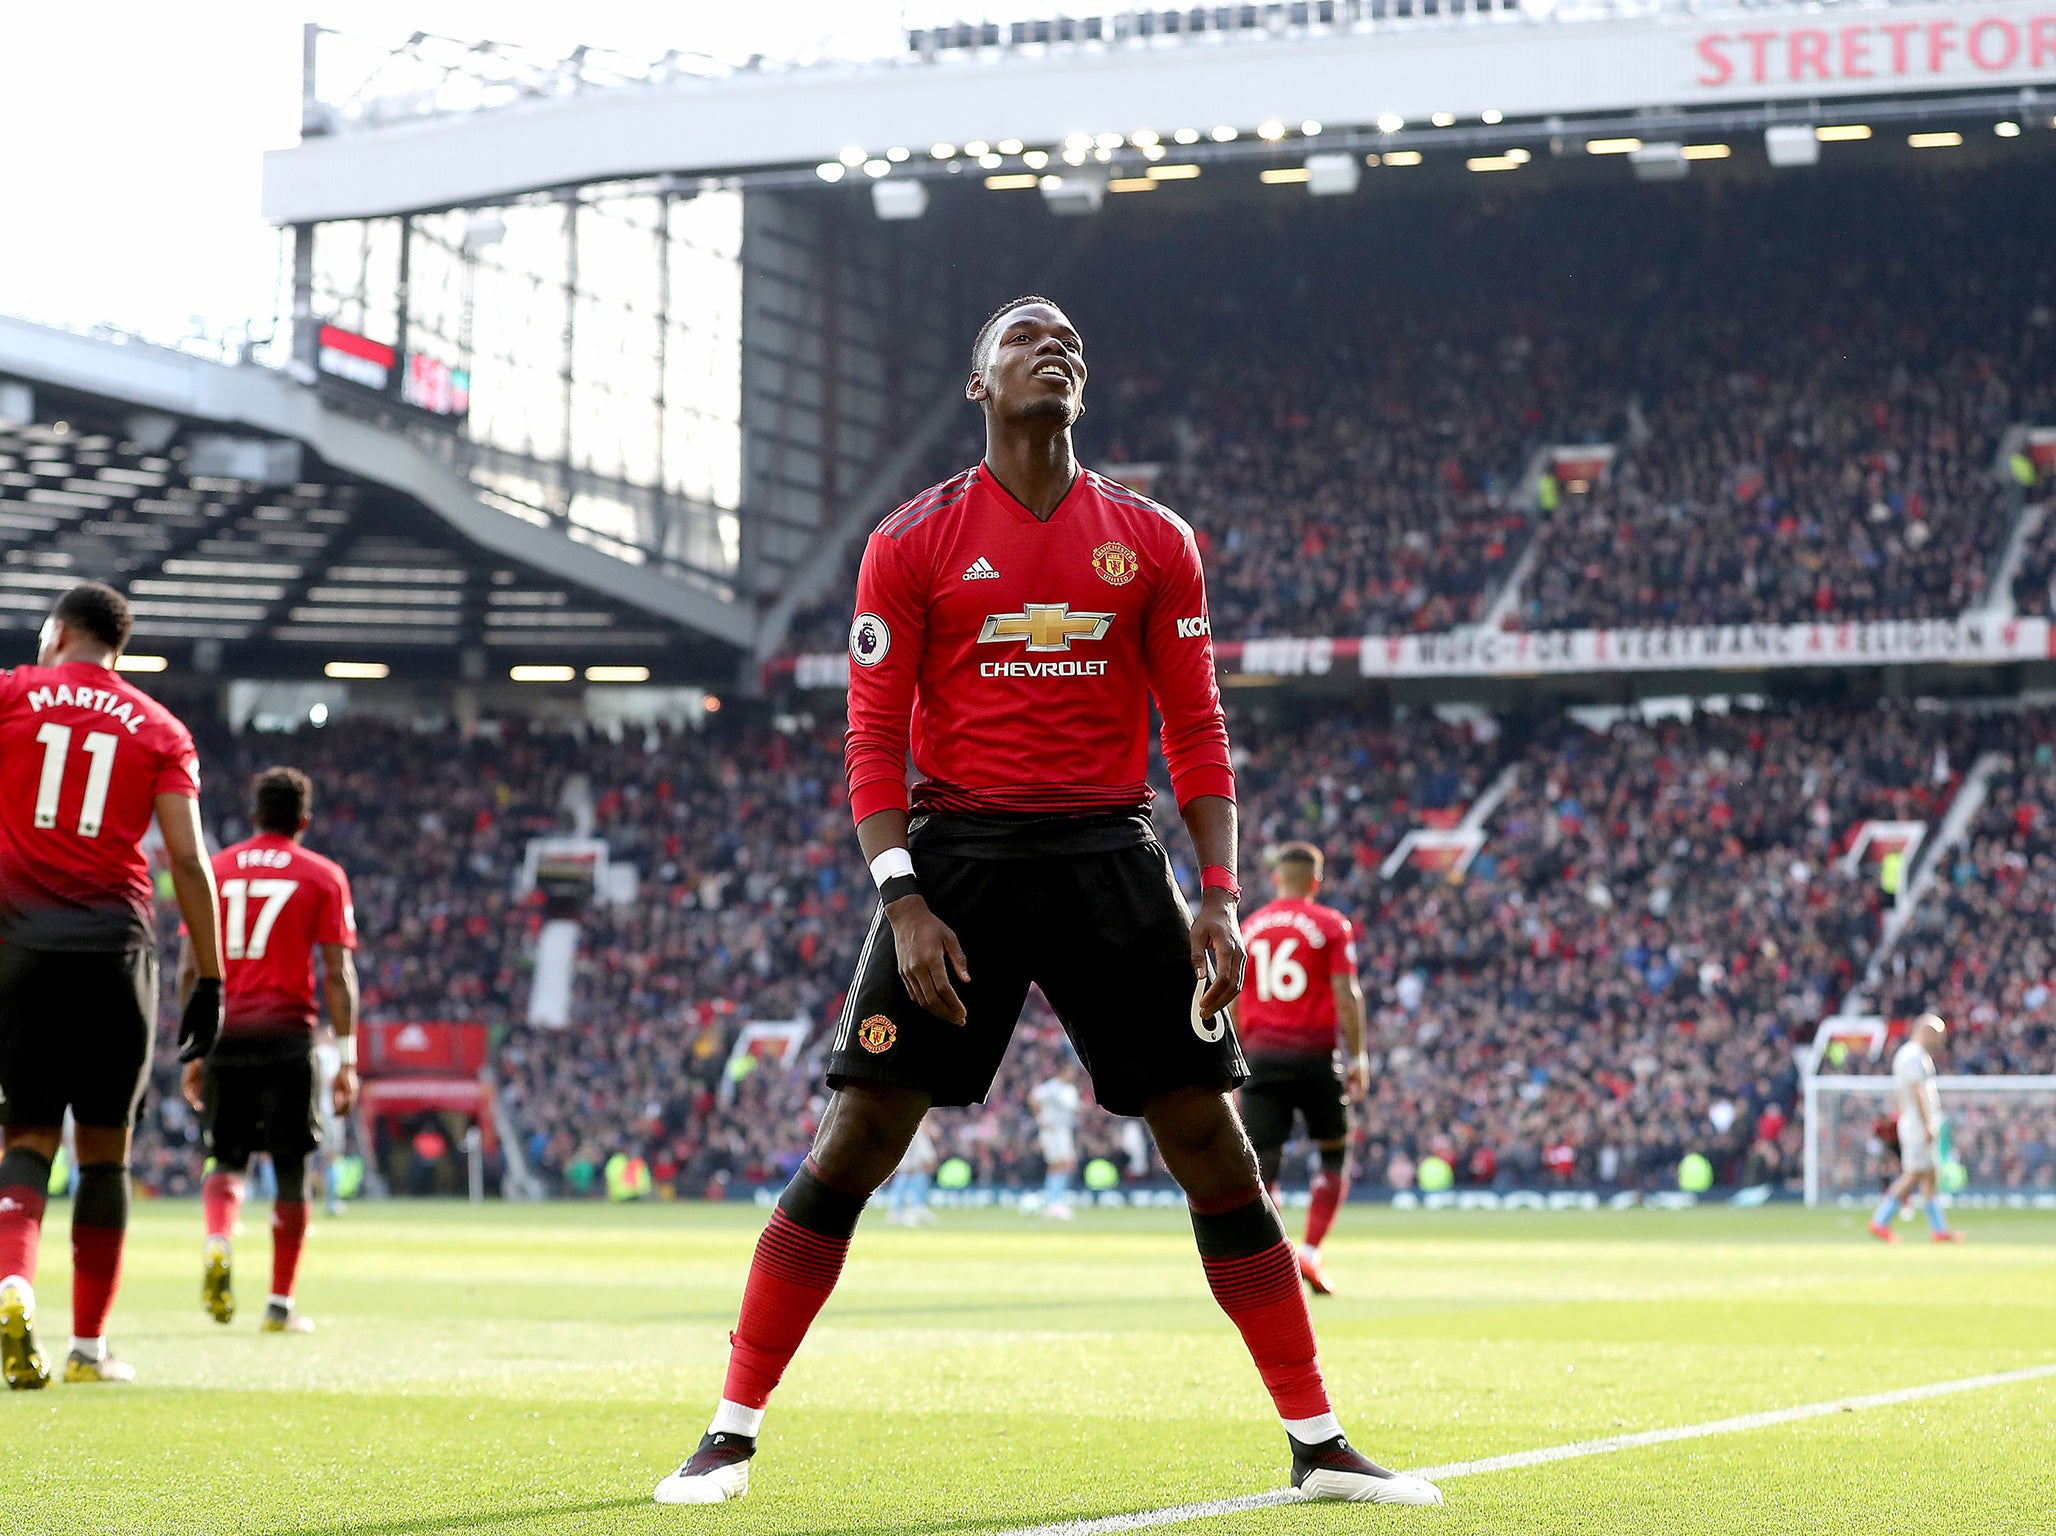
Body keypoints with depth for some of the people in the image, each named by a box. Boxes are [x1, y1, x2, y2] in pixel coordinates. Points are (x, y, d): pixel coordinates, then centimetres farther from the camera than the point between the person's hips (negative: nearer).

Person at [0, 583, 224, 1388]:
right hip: (115, 943, 0)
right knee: (105, 1148, 9)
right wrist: (210, 979, 2)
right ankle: (89, 1345, 10)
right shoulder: (161, 730, 7)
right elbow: (188, 860, 0)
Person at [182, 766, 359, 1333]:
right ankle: (280, 1302, 6)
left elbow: (189, 970, 8)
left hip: (224, 1032, 2)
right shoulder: (323, 876, 4)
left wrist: (193, 1052, 14)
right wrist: (347, 1061, -1)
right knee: (290, 1168, 6)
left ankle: (218, 1243, -16)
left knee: (227, 1158, 14)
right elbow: (338, 974, -2)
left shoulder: (216, 870, 10)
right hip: (286, 1032, -2)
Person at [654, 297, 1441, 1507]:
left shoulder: (1154, 542, 8)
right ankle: (733, 1433, 3)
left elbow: (1197, 730, 8)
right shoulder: (915, 543, 2)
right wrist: (905, 902, -12)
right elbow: (873, 738, -1)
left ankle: (1319, 1443, 8)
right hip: (959, 850, -2)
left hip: (1109, 855, 2)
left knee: (1211, 1137, 0)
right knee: (857, 1140, -6)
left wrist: (1219, 893, -2)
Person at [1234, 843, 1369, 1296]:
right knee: (1335, 1153, 12)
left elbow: (1234, 1004, 12)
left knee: (1263, 1163, 1)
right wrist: (1357, 1059, -3)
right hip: (1313, 1053, -3)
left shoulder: (1249, 928, 12)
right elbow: (1346, 995, -7)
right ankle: (1310, 1251, -3)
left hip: (1260, 1054, 3)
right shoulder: (1330, 924, 1)